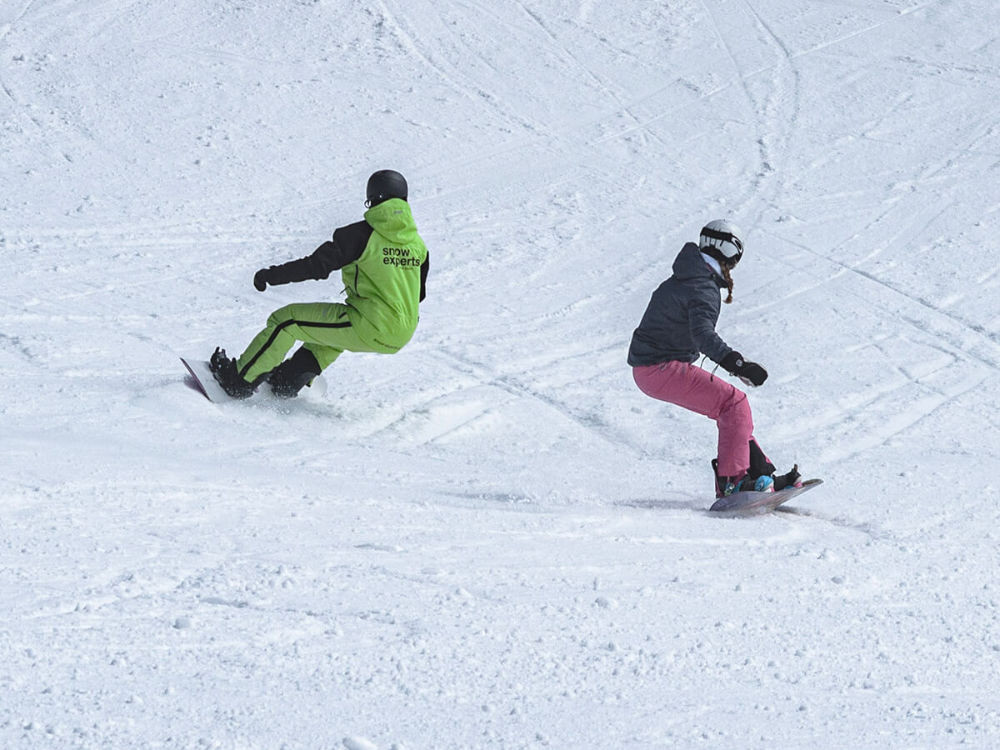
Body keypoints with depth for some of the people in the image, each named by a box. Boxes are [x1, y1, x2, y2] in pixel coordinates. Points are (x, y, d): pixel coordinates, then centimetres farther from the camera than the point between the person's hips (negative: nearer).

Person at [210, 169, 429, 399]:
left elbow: (317, 265, -12)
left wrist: (272, 275, -1)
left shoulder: (362, 234, -11)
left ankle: (239, 379, 9)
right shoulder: (418, 244, 7)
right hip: (402, 336, 7)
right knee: (333, 322, 38)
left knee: (285, 319, 4)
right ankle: (289, 380, 37)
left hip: (368, 328, -7)